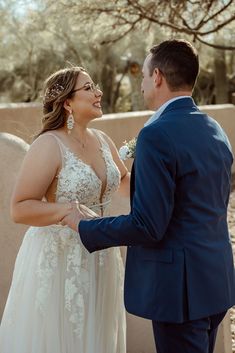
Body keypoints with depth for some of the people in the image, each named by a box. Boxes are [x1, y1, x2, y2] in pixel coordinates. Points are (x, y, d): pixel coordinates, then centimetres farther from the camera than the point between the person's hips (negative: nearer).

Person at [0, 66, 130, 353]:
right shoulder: (49, 146, -16)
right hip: (59, 259, -6)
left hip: (99, 260, 7)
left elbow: (123, 178, 24)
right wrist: (71, 211, -29)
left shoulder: (102, 140, 5)